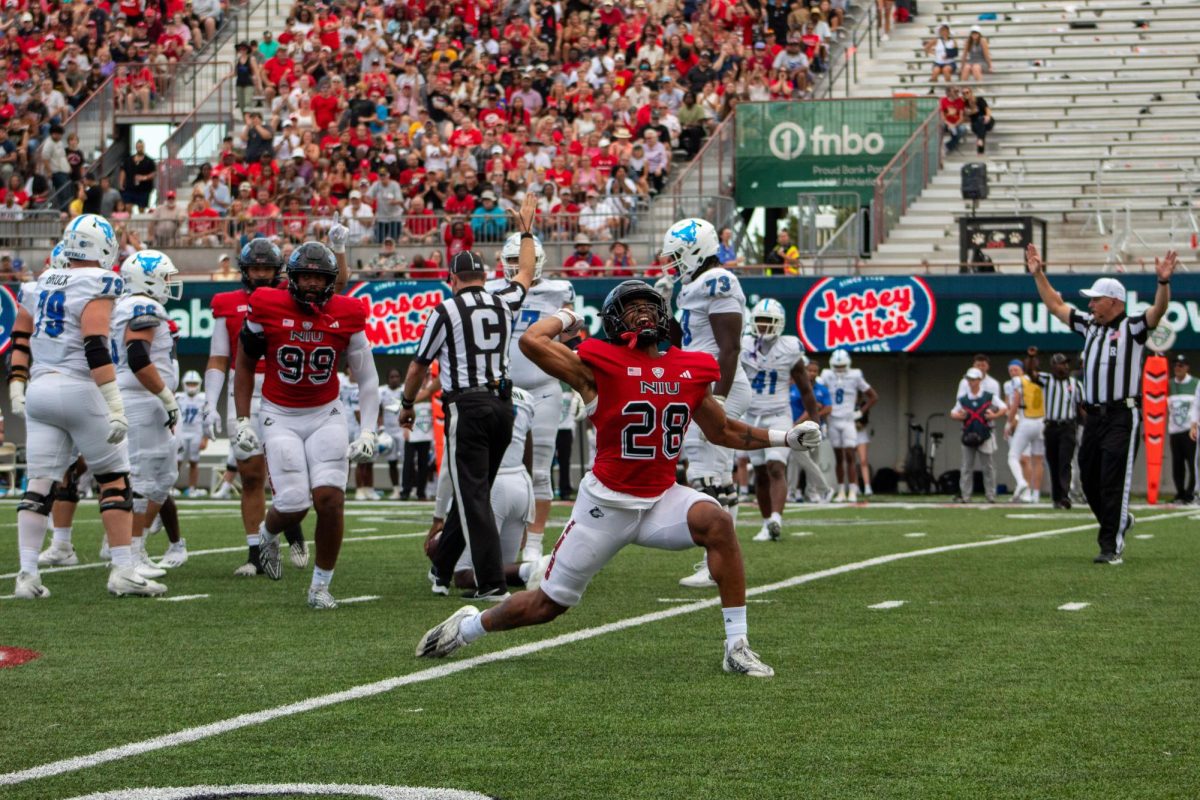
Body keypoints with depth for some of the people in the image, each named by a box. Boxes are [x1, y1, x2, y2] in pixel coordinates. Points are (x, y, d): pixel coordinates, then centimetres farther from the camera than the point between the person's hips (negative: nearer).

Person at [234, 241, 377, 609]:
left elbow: (367, 377, 3)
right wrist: (243, 420, 1)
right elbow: (244, 364, 4)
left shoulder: (346, 316, -7)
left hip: (326, 416, 1)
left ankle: (321, 586, 4)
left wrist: (368, 432, -5)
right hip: (281, 418, -1)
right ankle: (268, 534, 28)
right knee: (293, 504, -12)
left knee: (329, 498, -14)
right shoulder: (266, 308, -11)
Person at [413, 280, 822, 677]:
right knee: (547, 604, 6)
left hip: (662, 500, 3)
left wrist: (785, 438, 13)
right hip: (606, 504, -3)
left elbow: (722, 431, 19)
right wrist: (566, 318, -3)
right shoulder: (599, 365, -10)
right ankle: (468, 626, 35)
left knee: (717, 521, -28)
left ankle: (737, 646, -21)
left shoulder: (691, 371, 5)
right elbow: (532, 341, -23)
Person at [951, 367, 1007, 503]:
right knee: (967, 467, 2)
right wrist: (959, 416, -8)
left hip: (985, 436, -2)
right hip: (968, 435, 2)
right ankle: (965, 495, 3)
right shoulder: (962, 399, 7)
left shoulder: (989, 397, 1)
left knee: (987, 466, 2)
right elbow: (953, 413, 14)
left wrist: (994, 415, -13)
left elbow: (1004, 409, 4)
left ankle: (990, 494, 8)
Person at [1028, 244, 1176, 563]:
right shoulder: (1089, 325, 16)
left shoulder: (1132, 328, -4)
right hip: (1094, 415, 7)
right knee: (1089, 478, 11)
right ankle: (1119, 521, 34)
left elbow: (1158, 311, -21)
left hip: (1122, 416, -7)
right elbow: (1056, 305, 23)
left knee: (1114, 482, -10)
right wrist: (1038, 274, 20)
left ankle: (1112, 546, -7)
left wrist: (1163, 282, -37)